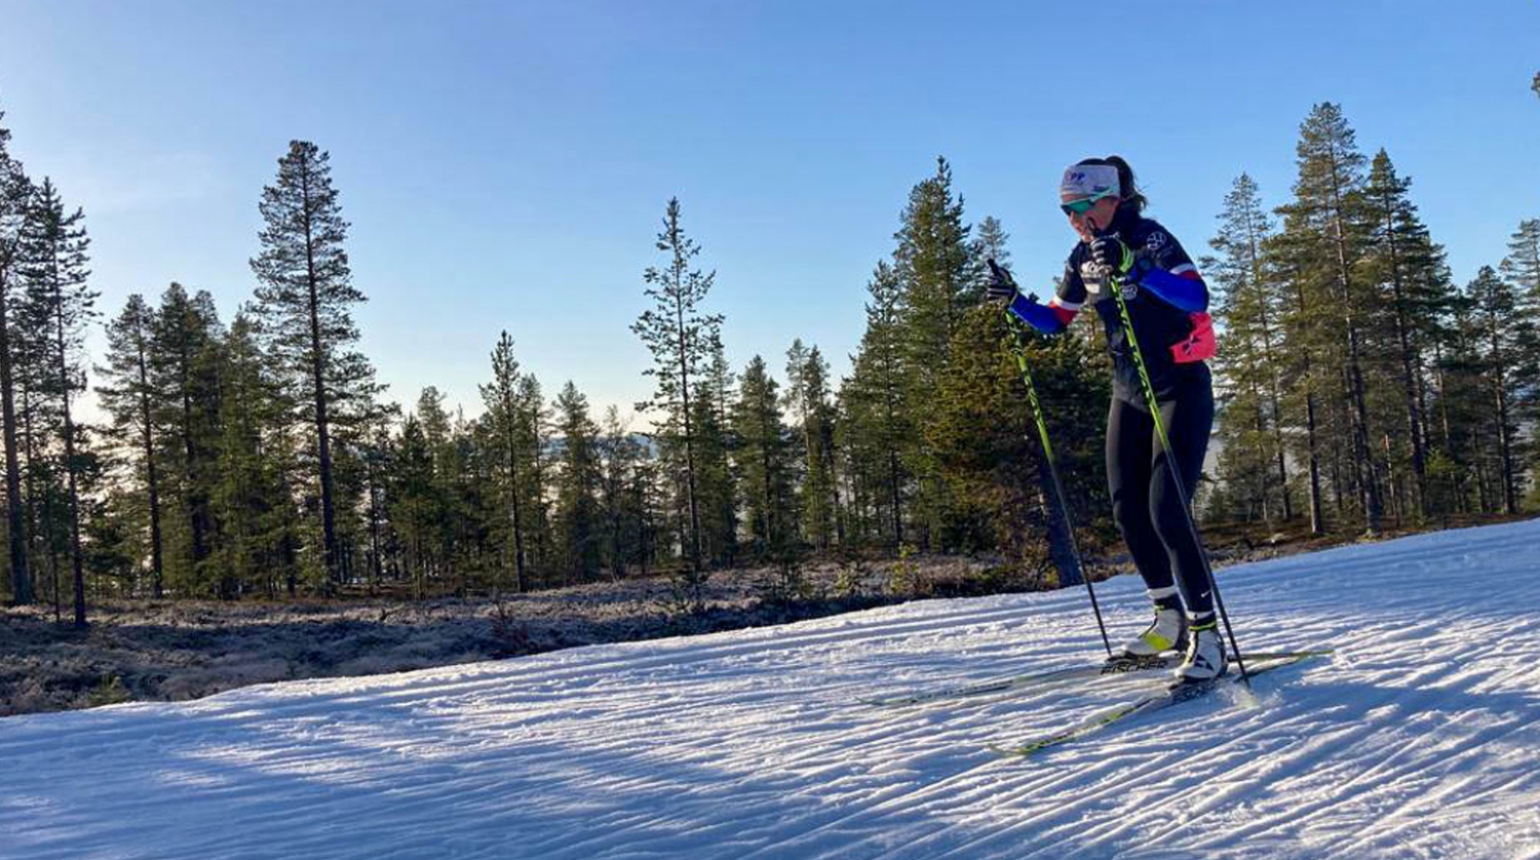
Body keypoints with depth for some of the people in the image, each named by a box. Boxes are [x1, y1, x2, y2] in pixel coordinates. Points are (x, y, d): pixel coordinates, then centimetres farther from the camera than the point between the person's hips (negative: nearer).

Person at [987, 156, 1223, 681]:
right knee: (1128, 511, 6)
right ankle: (1171, 618, 21)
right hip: (1129, 394, 7)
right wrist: (1016, 302, -2)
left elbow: (1196, 296, -30)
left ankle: (1206, 636, -6)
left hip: (1181, 388, -7)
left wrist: (1132, 267, -39)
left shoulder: (1150, 239, -15)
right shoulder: (1084, 258, 6)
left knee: (1166, 511, -16)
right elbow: (1056, 320, 15)